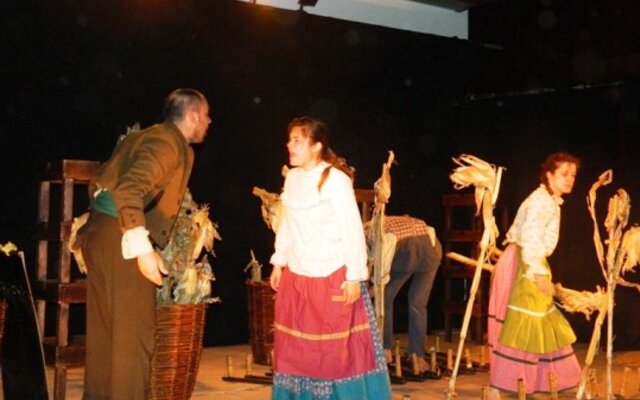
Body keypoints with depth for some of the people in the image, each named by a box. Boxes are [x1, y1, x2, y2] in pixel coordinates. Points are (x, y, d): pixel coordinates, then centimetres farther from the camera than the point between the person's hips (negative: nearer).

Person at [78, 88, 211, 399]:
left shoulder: (141, 137, 18)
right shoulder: (169, 143, -11)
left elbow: (99, 181, 20)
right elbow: (130, 189, -26)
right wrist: (144, 249, -30)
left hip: (100, 233, 10)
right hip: (123, 241, -10)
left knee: (104, 331, 16)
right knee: (134, 333, -3)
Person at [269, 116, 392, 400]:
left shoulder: (336, 179, -14)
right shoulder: (292, 178, 6)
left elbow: (353, 230, -15)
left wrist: (354, 277, -16)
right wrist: (278, 262, 15)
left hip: (333, 277, -7)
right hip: (296, 277, 7)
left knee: (339, 349, 0)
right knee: (296, 348, 12)